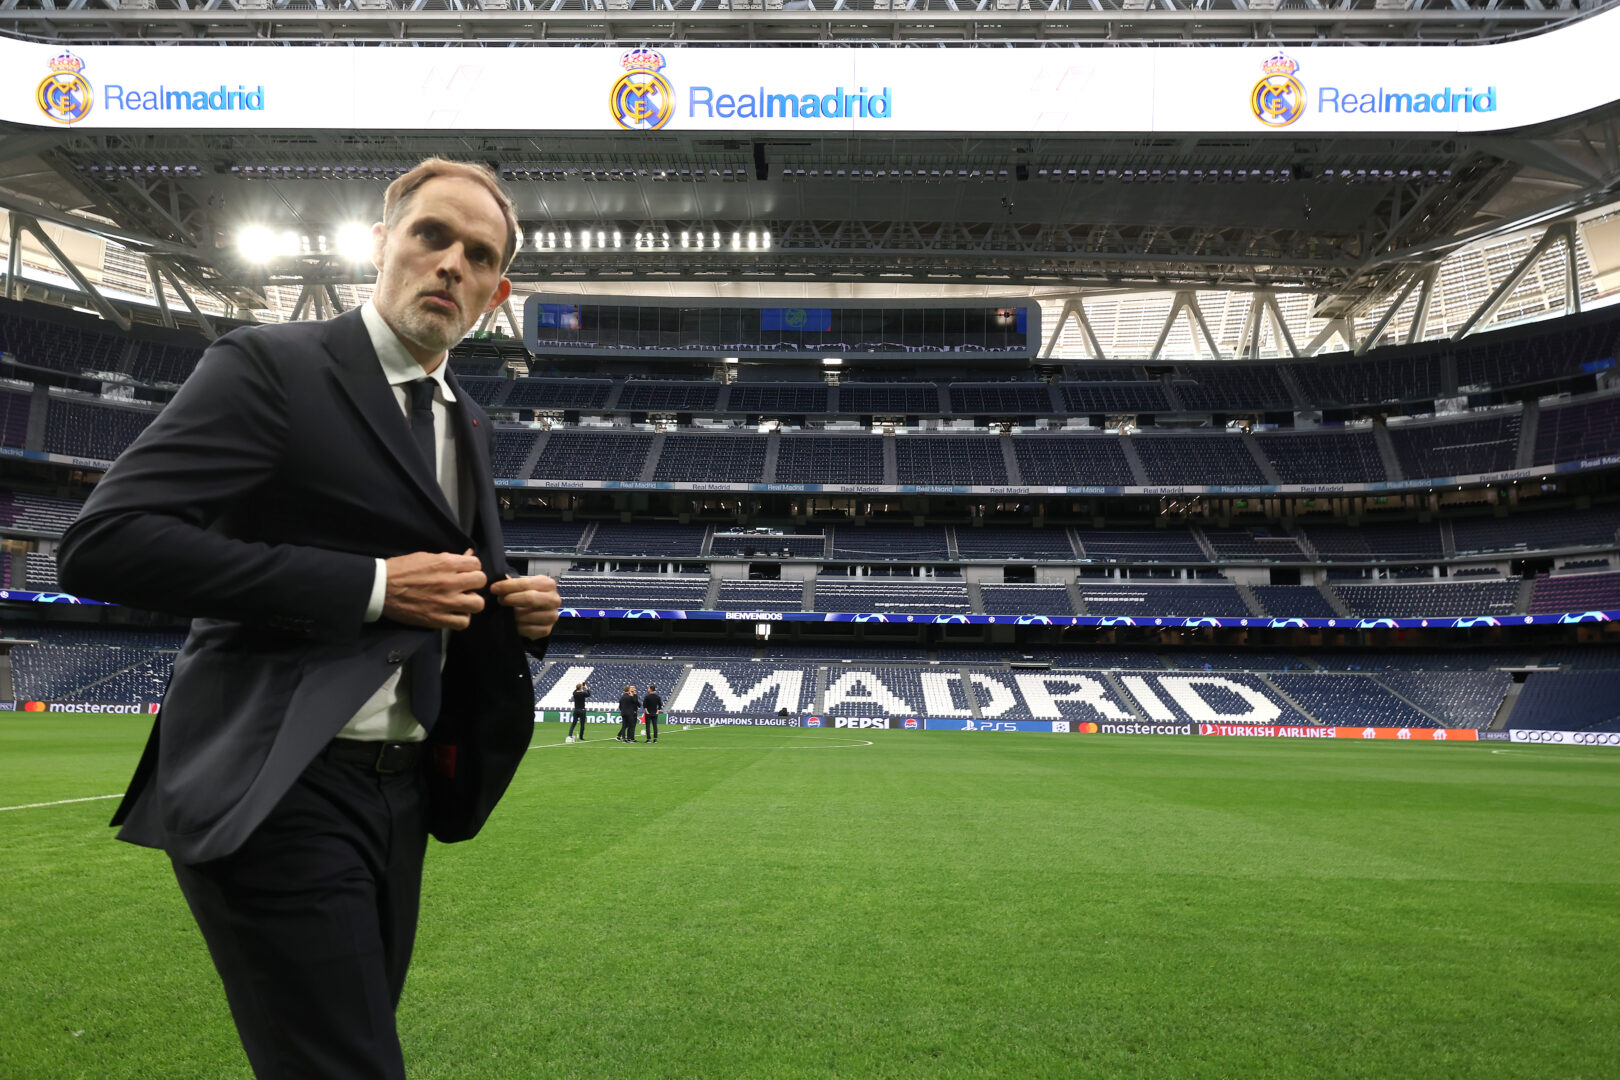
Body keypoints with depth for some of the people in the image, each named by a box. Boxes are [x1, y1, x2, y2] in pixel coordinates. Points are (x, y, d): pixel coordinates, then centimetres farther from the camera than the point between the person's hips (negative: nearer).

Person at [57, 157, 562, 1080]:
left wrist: (520, 612, 0)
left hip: (401, 791, 7)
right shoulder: (272, 364, -7)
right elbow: (103, 543, -18)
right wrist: (374, 585, -20)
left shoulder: (471, 425, 14)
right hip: (281, 794, -7)